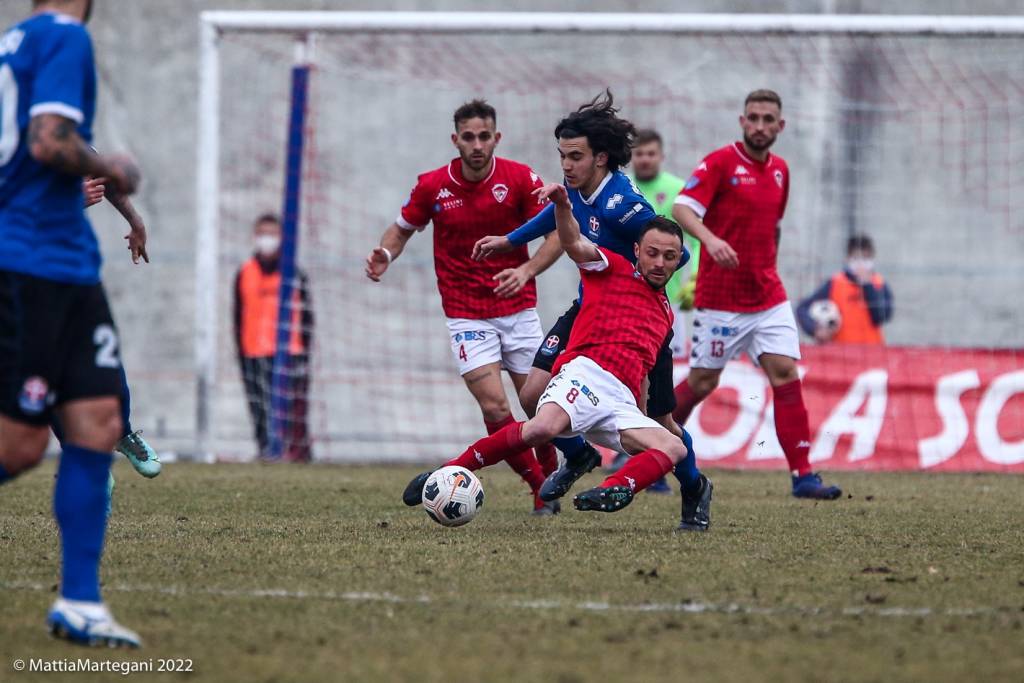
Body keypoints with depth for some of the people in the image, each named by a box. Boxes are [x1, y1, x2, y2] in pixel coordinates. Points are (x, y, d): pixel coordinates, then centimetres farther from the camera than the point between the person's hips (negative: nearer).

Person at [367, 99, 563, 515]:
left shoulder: (520, 179, -8)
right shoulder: (432, 186, -5)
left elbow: (557, 235, -4)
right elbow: (402, 229, 11)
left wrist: (526, 270, -21)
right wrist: (385, 255, -11)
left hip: (518, 309, 1)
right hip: (467, 316, -1)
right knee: (495, 409, -14)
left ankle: (551, 478, 27)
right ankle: (540, 488, 3)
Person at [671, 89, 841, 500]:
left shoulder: (779, 170, 10)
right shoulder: (720, 163, -9)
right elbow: (682, 209, -21)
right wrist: (710, 239, -39)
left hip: (768, 298, 5)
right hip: (720, 299, -5)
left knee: (786, 374, -7)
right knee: (702, 382, 3)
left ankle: (802, 475, -9)